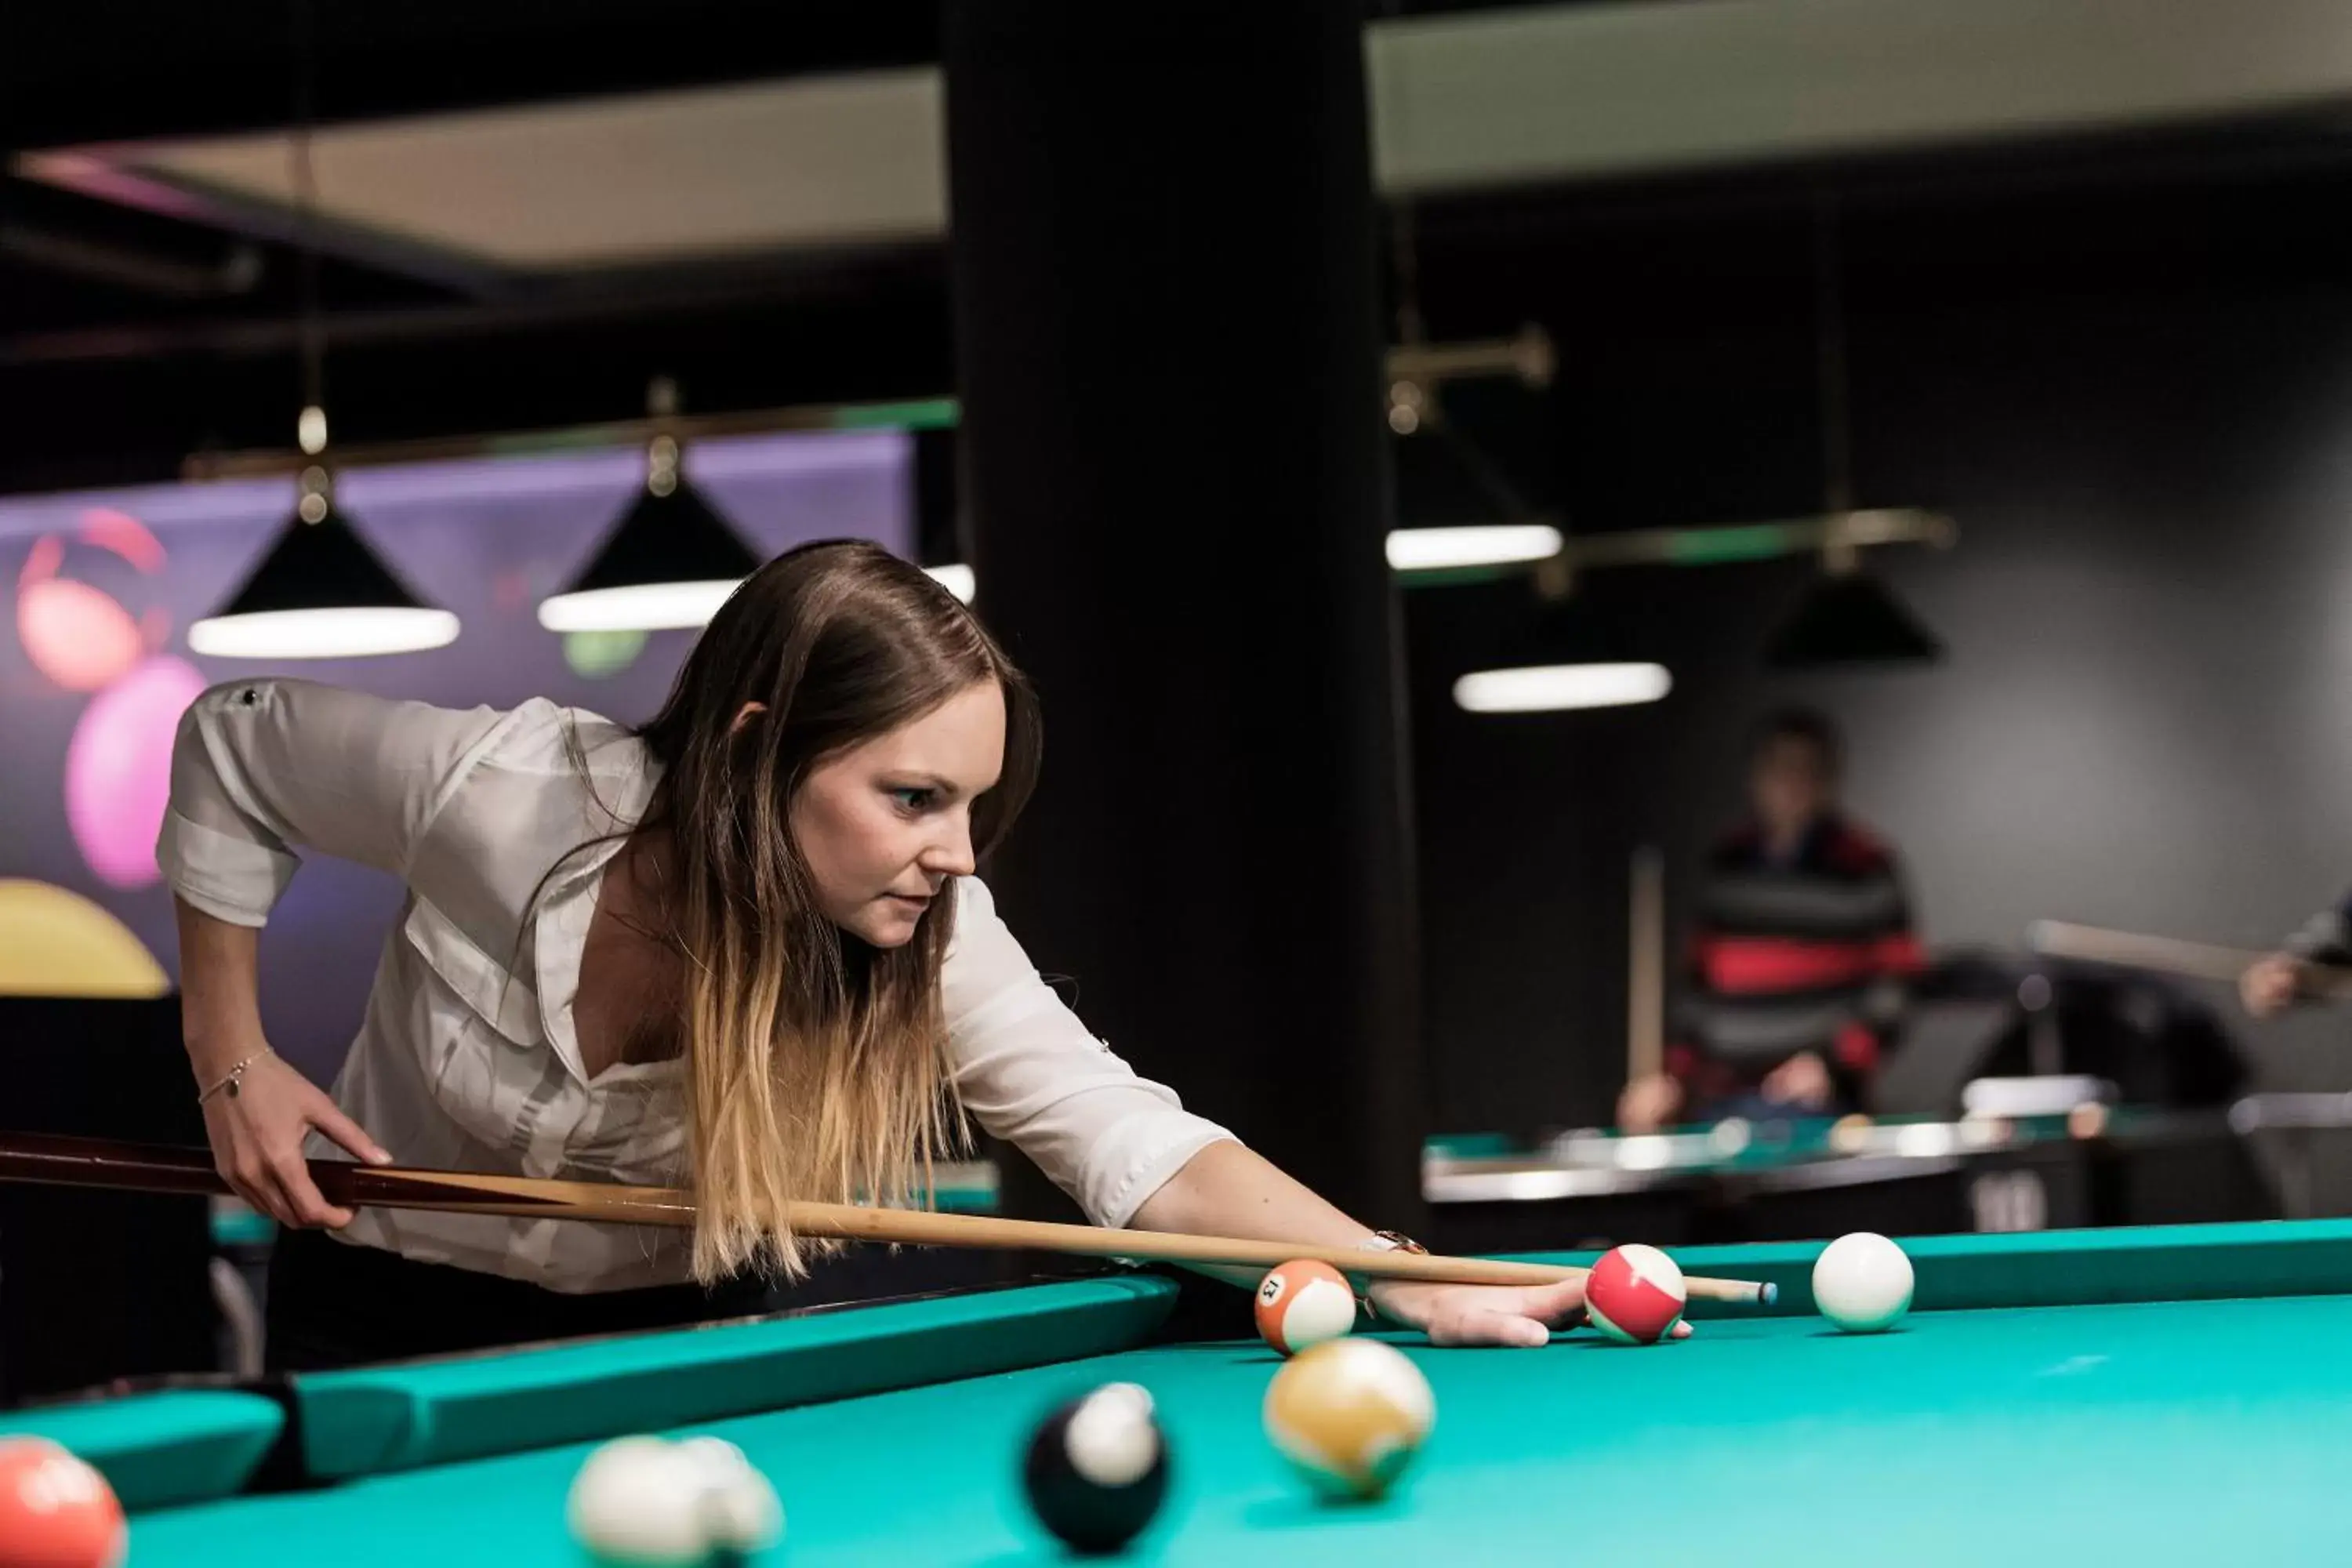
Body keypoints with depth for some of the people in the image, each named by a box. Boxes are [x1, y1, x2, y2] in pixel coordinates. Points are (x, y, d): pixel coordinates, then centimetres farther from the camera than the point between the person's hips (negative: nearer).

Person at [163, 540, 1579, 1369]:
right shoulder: (503, 796, -31)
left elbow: (1143, 1150, -34)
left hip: (665, 1328, 2)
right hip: (389, 1320, -1)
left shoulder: (928, 937, -26)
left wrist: (1416, 1285, -46)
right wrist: (234, 1062, -16)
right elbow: (232, 747, -12)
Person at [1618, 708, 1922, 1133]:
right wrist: (1675, 1078, 8)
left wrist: (1834, 1063, -17)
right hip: (1718, 1105, 5)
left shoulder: (1864, 867, -2)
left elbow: (1892, 990, -4)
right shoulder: (1728, 864, 14)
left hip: (1810, 1106, -5)